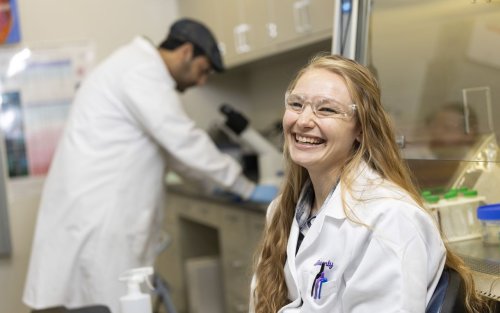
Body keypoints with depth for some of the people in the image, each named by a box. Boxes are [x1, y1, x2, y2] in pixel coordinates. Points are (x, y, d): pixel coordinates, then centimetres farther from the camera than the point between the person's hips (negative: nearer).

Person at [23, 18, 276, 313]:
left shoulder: (140, 69, 19)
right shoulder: (143, 69, -14)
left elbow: (170, 144, 26)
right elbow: (183, 140, -20)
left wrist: (217, 180, 21)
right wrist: (247, 188, -13)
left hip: (101, 209, 10)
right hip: (96, 213, -10)